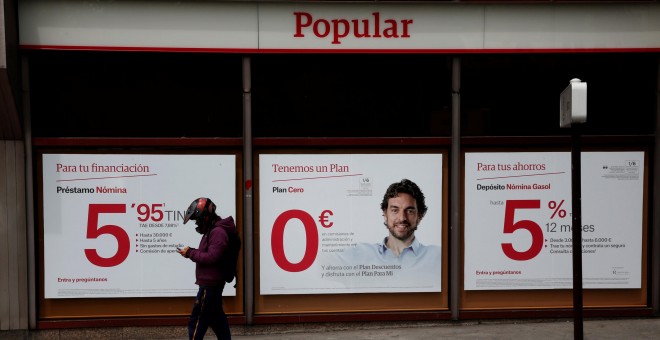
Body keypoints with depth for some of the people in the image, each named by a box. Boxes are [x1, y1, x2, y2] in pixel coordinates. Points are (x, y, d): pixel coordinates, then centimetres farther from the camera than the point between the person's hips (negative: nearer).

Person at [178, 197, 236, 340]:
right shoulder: (213, 231, 17)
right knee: (216, 318, 16)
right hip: (212, 283, 11)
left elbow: (212, 257, -23)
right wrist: (192, 252, 3)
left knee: (196, 321, -6)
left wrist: (190, 253, -16)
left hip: (210, 284, -11)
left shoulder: (218, 232, -17)